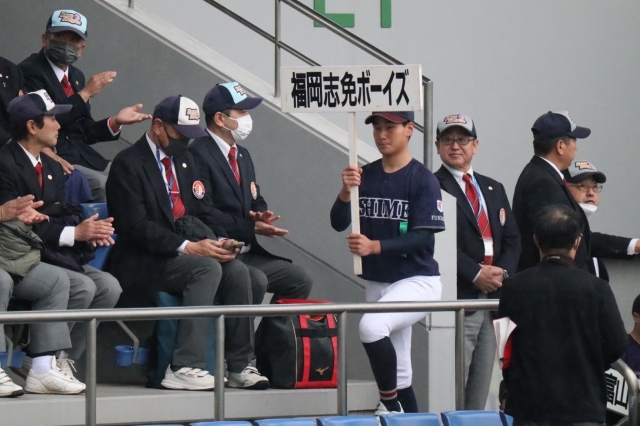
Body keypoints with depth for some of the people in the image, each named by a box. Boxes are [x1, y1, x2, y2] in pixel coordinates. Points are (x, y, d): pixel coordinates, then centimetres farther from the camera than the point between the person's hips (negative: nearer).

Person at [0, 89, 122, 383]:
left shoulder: (51, 166, 17)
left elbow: (63, 215, 13)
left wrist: (89, 231, -10)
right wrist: (74, 233, -20)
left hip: (54, 255, 9)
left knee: (109, 286, -11)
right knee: (82, 287, -26)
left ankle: (64, 359, -4)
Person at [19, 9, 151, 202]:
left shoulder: (76, 76, 16)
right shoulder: (29, 71, -9)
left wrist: (115, 122, -1)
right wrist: (85, 93, -16)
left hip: (81, 155, 8)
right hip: (50, 157, -8)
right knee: (103, 185, -24)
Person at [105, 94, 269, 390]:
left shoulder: (185, 160, 18)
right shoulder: (128, 164, -9)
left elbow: (202, 213, 17)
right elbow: (136, 227, -18)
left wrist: (220, 241, -6)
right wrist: (188, 247, -26)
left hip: (183, 253, 7)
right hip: (143, 263, -7)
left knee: (237, 271, -17)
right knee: (207, 269, -30)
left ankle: (239, 365, -12)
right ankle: (184, 368, -34)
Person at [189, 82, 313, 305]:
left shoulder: (242, 155, 18)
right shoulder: (199, 154, -13)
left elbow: (256, 202, 23)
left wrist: (261, 216, -2)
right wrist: (251, 227, -18)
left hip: (247, 253, 9)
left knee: (300, 280, -3)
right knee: (256, 280, -31)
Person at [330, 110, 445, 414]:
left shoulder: (423, 180, -9)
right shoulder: (365, 176, 6)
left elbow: (423, 236, -16)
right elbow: (338, 223, 1)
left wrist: (374, 246, -26)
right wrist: (346, 191, -18)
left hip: (417, 280, -6)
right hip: (377, 283, 6)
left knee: (371, 326, -30)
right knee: (398, 372, 9)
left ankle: (390, 403, -15)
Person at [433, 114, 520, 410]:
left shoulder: (493, 189, 20)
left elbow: (512, 239, 16)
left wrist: (502, 272, -3)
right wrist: (476, 274, -16)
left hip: (491, 298, 7)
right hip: (457, 299, -7)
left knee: (479, 396, 8)